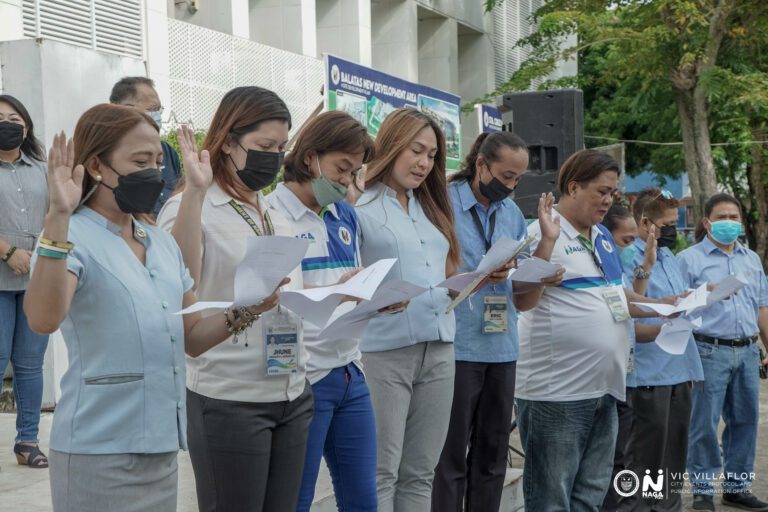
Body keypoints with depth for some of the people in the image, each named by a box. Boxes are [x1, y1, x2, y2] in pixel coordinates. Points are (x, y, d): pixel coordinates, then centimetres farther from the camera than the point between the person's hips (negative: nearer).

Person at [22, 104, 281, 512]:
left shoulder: (163, 244, 11)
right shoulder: (73, 237, -11)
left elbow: (192, 338, 13)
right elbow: (43, 318, -29)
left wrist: (244, 312, -4)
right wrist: (57, 218, -35)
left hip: (162, 444, 7)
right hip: (100, 451, -7)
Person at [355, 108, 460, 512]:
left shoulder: (430, 208, 18)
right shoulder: (360, 206, -3)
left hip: (439, 350, 6)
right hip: (385, 351, -6)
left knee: (420, 473, 9)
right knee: (382, 473, -4)